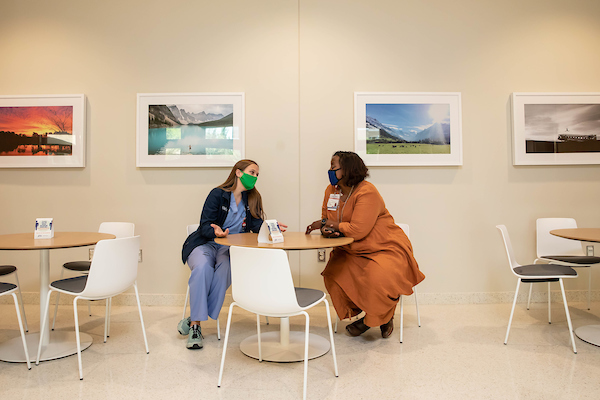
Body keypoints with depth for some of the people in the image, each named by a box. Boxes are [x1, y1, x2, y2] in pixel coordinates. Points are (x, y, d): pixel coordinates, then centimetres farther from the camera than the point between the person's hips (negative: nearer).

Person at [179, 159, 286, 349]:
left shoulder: (252, 198, 10)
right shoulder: (218, 194, -5)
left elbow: (257, 225, 0)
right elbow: (205, 226, -12)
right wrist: (216, 232, -34)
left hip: (230, 248, 3)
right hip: (205, 244, -2)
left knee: (225, 269, -32)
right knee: (203, 267, -35)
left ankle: (193, 320, -26)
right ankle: (195, 328, -28)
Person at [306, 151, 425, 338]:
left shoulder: (367, 192, -23)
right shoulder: (331, 190, 1)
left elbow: (357, 230, -30)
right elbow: (325, 221, 6)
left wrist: (326, 223, -19)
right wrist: (327, 230, -20)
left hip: (387, 249, -7)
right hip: (354, 252, 7)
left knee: (379, 278, -31)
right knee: (334, 273, -14)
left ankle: (385, 318, 6)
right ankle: (364, 315, 8)